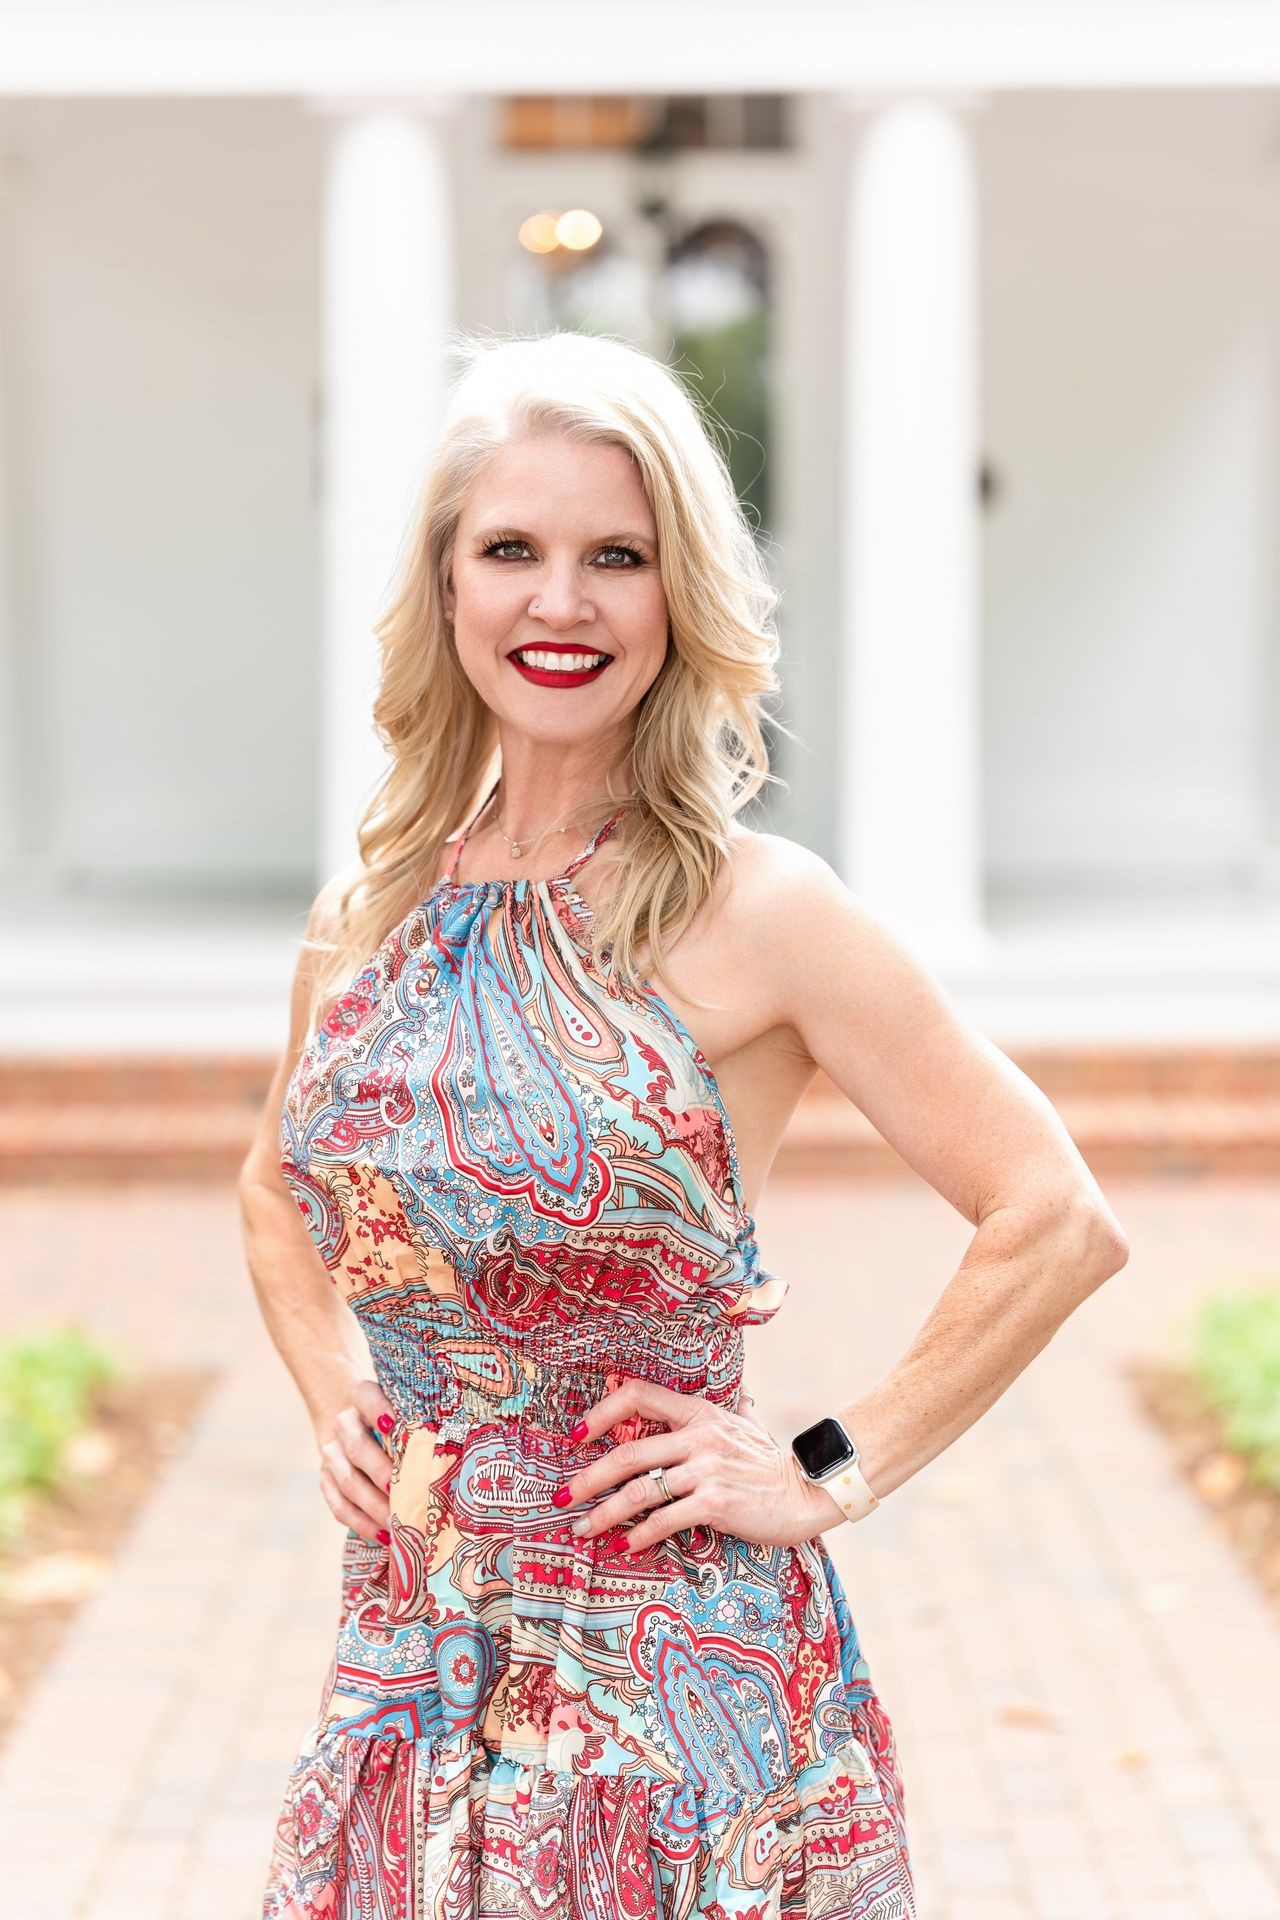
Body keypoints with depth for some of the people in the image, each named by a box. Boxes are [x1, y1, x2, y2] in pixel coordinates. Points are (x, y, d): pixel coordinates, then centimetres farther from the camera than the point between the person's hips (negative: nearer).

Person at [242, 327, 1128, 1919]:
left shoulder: (754, 912, -12)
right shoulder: (369, 914, 4)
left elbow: (1058, 1223, -11)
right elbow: (279, 1193, 22)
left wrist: (833, 1473, -9)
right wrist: (335, 1398, 7)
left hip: (676, 1662, -4)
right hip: (411, 1654, 5)